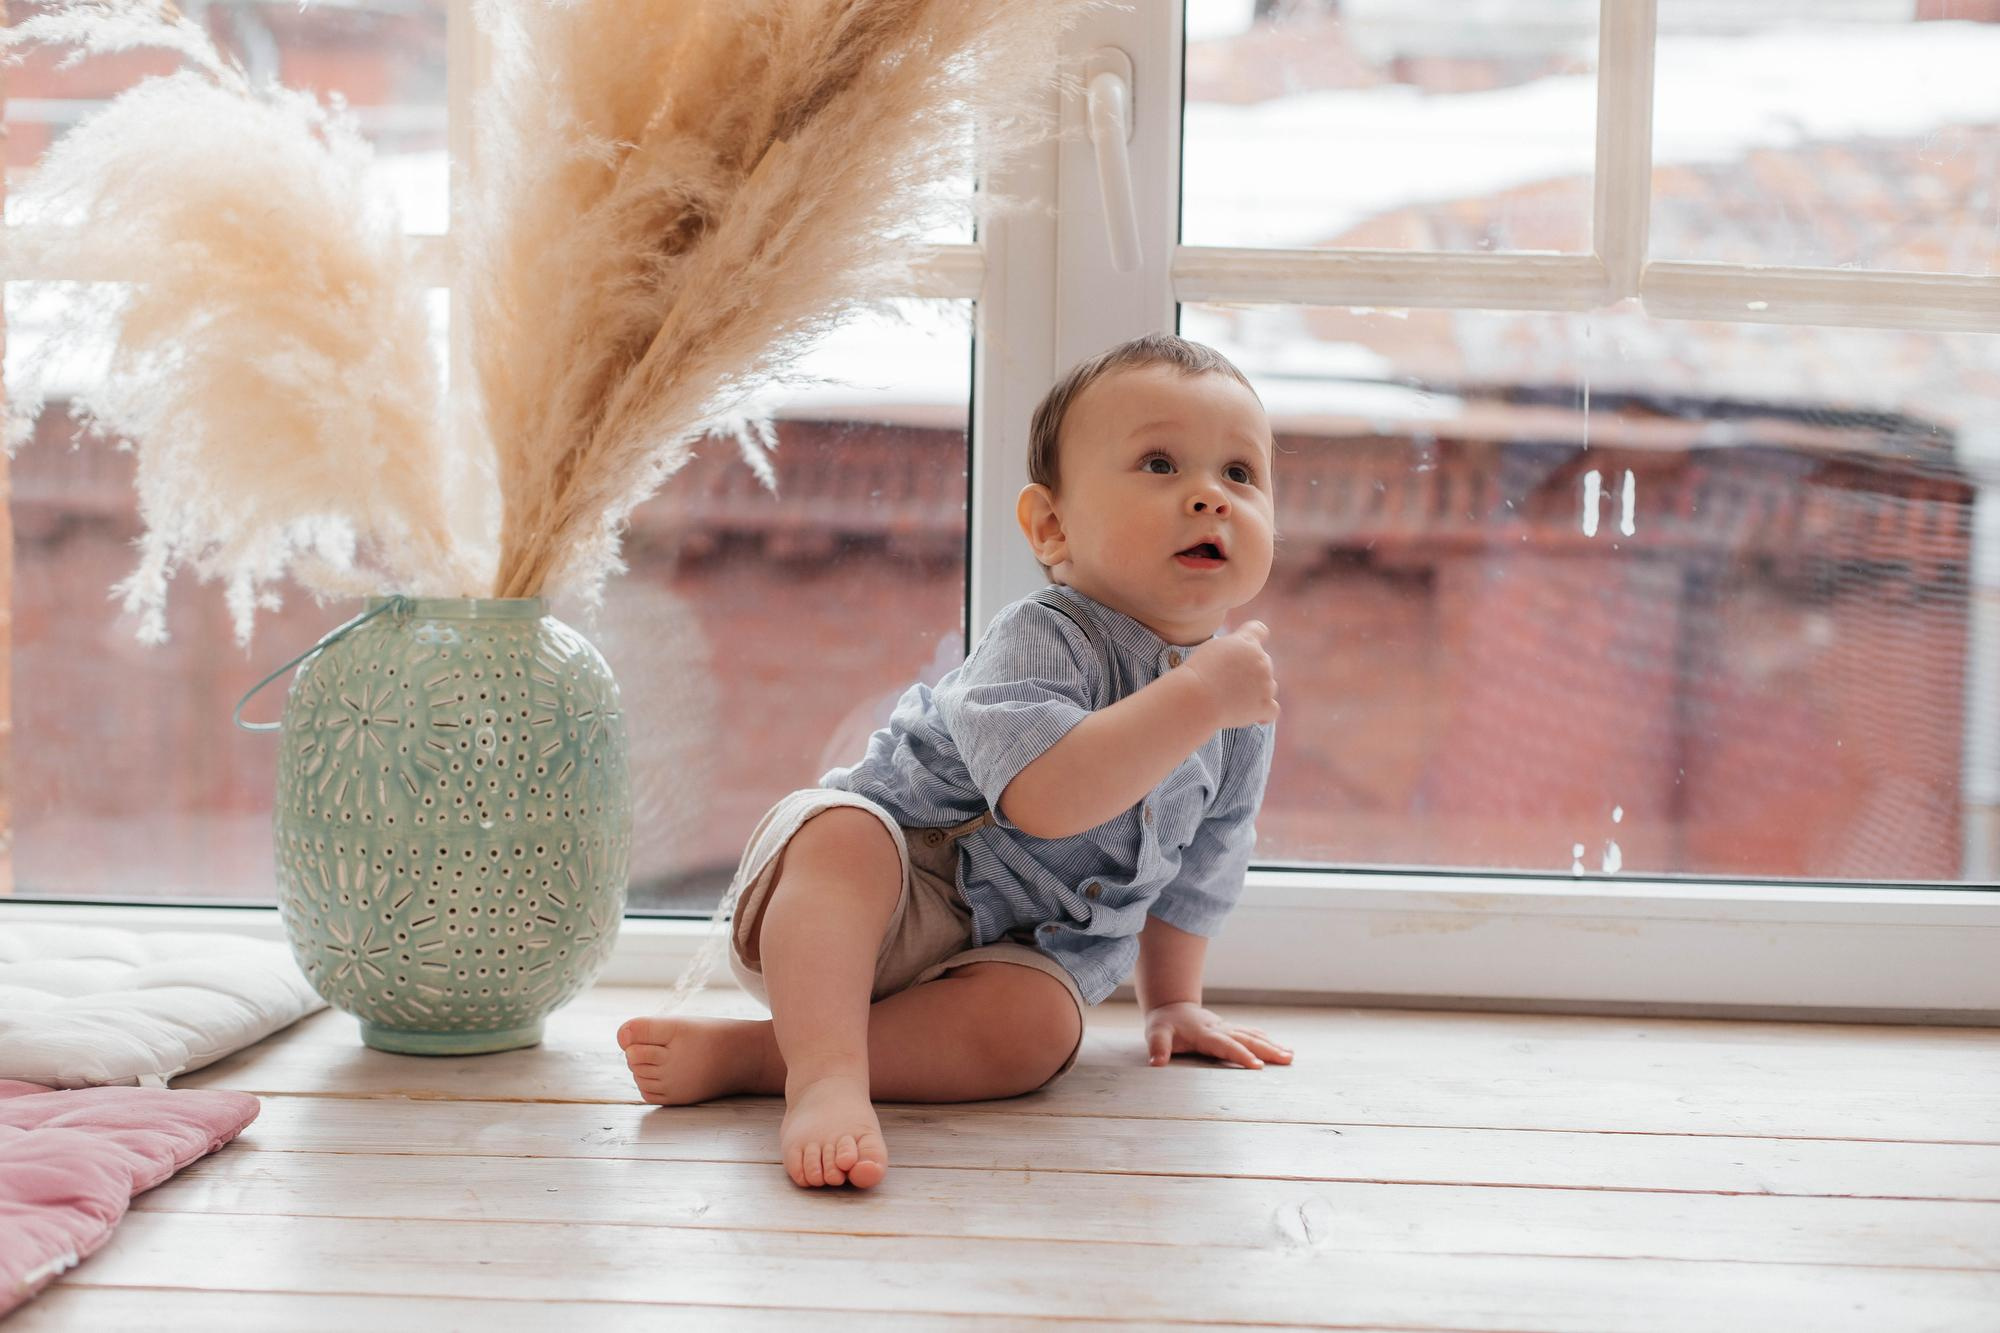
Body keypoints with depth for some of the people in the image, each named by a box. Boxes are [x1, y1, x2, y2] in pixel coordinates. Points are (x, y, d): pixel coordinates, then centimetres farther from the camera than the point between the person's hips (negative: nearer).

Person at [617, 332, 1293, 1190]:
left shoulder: (1243, 719, 2)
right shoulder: (1039, 640, -20)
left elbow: (1197, 869, 20)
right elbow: (1045, 796, -39)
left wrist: (1173, 1000, 24)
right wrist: (1197, 698, -37)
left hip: (1014, 946, 5)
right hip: (888, 899, -4)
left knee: (1039, 1024, -30)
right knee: (846, 833, -37)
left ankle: (745, 1054, -31)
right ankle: (824, 1071, -49)